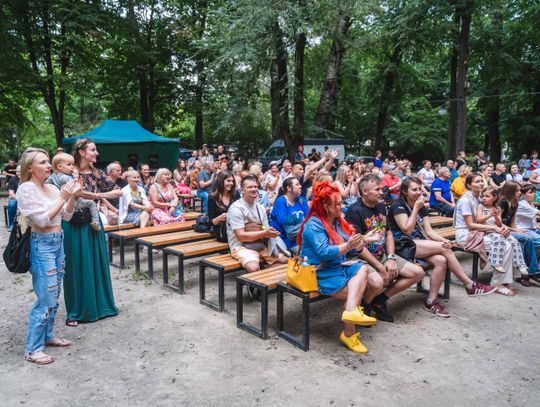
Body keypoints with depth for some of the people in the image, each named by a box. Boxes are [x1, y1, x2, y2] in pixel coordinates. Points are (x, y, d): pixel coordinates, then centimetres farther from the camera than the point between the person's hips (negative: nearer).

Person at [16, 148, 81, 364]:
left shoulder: (51, 188, 8)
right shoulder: (26, 189, -13)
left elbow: (66, 216, 10)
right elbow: (42, 219, -19)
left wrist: (72, 196, -4)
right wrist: (62, 197, -20)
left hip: (58, 242, 8)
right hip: (42, 245, -8)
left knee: (54, 295, 16)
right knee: (45, 298, -6)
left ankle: (48, 335, 30)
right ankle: (32, 349, 6)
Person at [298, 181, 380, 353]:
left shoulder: (338, 221, 12)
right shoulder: (313, 225, -13)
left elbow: (350, 250, 14)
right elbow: (324, 252, -25)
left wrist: (365, 239, 0)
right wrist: (348, 245, -34)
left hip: (340, 267, 7)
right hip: (321, 274, -7)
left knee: (362, 268, -20)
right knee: (358, 292, -16)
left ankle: (351, 311, -35)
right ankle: (349, 333, -8)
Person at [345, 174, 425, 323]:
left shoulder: (381, 206, 10)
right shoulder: (355, 211, -17)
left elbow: (388, 233, 14)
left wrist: (391, 258, -2)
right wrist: (381, 268, -18)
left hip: (383, 256, 9)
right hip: (364, 259, -9)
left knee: (418, 272, 0)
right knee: (377, 282, -38)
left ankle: (379, 300, 8)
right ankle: (364, 305, -2)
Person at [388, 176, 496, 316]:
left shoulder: (421, 207, 16)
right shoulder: (398, 206, -6)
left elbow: (429, 231, 8)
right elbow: (407, 230, -15)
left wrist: (443, 240, -13)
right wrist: (416, 209, -14)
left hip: (419, 243, 7)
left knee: (441, 260, -23)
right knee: (444, 249, -21)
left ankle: (431, 301, -17)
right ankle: (470, 285, -10)